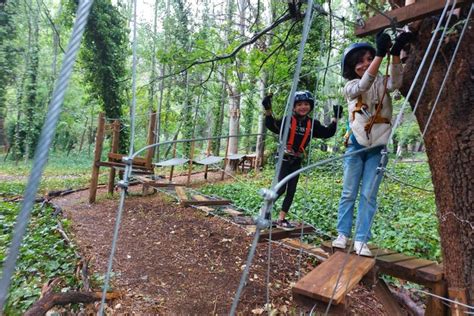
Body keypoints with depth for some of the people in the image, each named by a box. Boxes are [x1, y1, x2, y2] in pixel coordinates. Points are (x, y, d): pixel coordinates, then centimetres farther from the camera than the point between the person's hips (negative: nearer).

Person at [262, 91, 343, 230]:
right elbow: (272, 126, -15)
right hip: (284, 158, -5)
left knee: (291, 191, 7)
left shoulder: (312, 124, 4)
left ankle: (281, 219, 16)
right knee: (281, 188, -12)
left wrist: (335, 118, 0)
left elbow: (327, 133, 6)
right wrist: (268, 110, -27)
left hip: (297, 161, 5)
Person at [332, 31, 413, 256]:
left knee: (369, 195, -1)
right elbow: (364, 85, -21)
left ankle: (361, 240, 4)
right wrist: (381, 54, -32)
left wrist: (395, 53, -34)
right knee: (349, 193, 3)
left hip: (377, 148, 1)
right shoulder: (350, 87, 1)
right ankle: (342, 234, 12)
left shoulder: (382, 82, 5)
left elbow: (395, 83, -19)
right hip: (356, 146, 0)